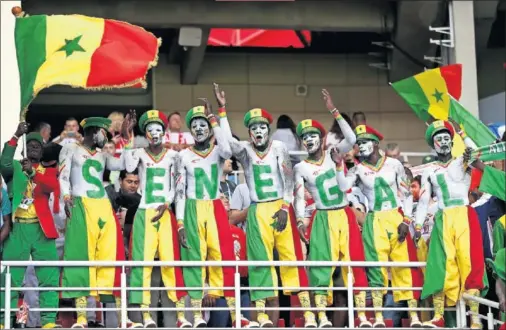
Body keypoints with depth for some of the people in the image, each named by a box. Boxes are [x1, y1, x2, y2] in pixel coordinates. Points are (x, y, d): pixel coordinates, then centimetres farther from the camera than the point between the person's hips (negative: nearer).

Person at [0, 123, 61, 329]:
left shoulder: (48, 171, 16)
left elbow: (53, 187, -8)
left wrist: (33, 172, -23)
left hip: (42, 228, 1)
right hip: (17, 228, -1)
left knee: (49, 275, -4)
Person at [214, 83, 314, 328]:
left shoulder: (279, 148, 4)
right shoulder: (245, 150, 4)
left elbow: (288, 180, 3)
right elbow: (227, 141, -17)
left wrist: (285, 208, -7)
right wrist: (222, 110, -21)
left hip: (281, 208, 0)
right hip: (257, 211, 1)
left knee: (291, 256, -3)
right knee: (260, 259, 0)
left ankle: (307, 310, -4)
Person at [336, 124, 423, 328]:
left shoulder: (394, 164, 3)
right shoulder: (358, 169, 4)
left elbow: (407, 194, 5)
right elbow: (342, 188, -12)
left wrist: (405, 221, -3)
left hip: (396, 218, 0)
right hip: (374, 221, 0)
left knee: (405, 264, -3)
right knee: (377, 266, -4)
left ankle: (414, 316, 0)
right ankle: (378, 317, 0)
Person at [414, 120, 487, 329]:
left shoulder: (463, 163, 12)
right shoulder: (429, 172, 17)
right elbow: (423, 201, 15)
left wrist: (461, 133, -11)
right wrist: (417, 226, 7)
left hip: (465, 215, -2)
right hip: (443, 220, 2)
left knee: (469, 262, -9)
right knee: (442, 264, -7)